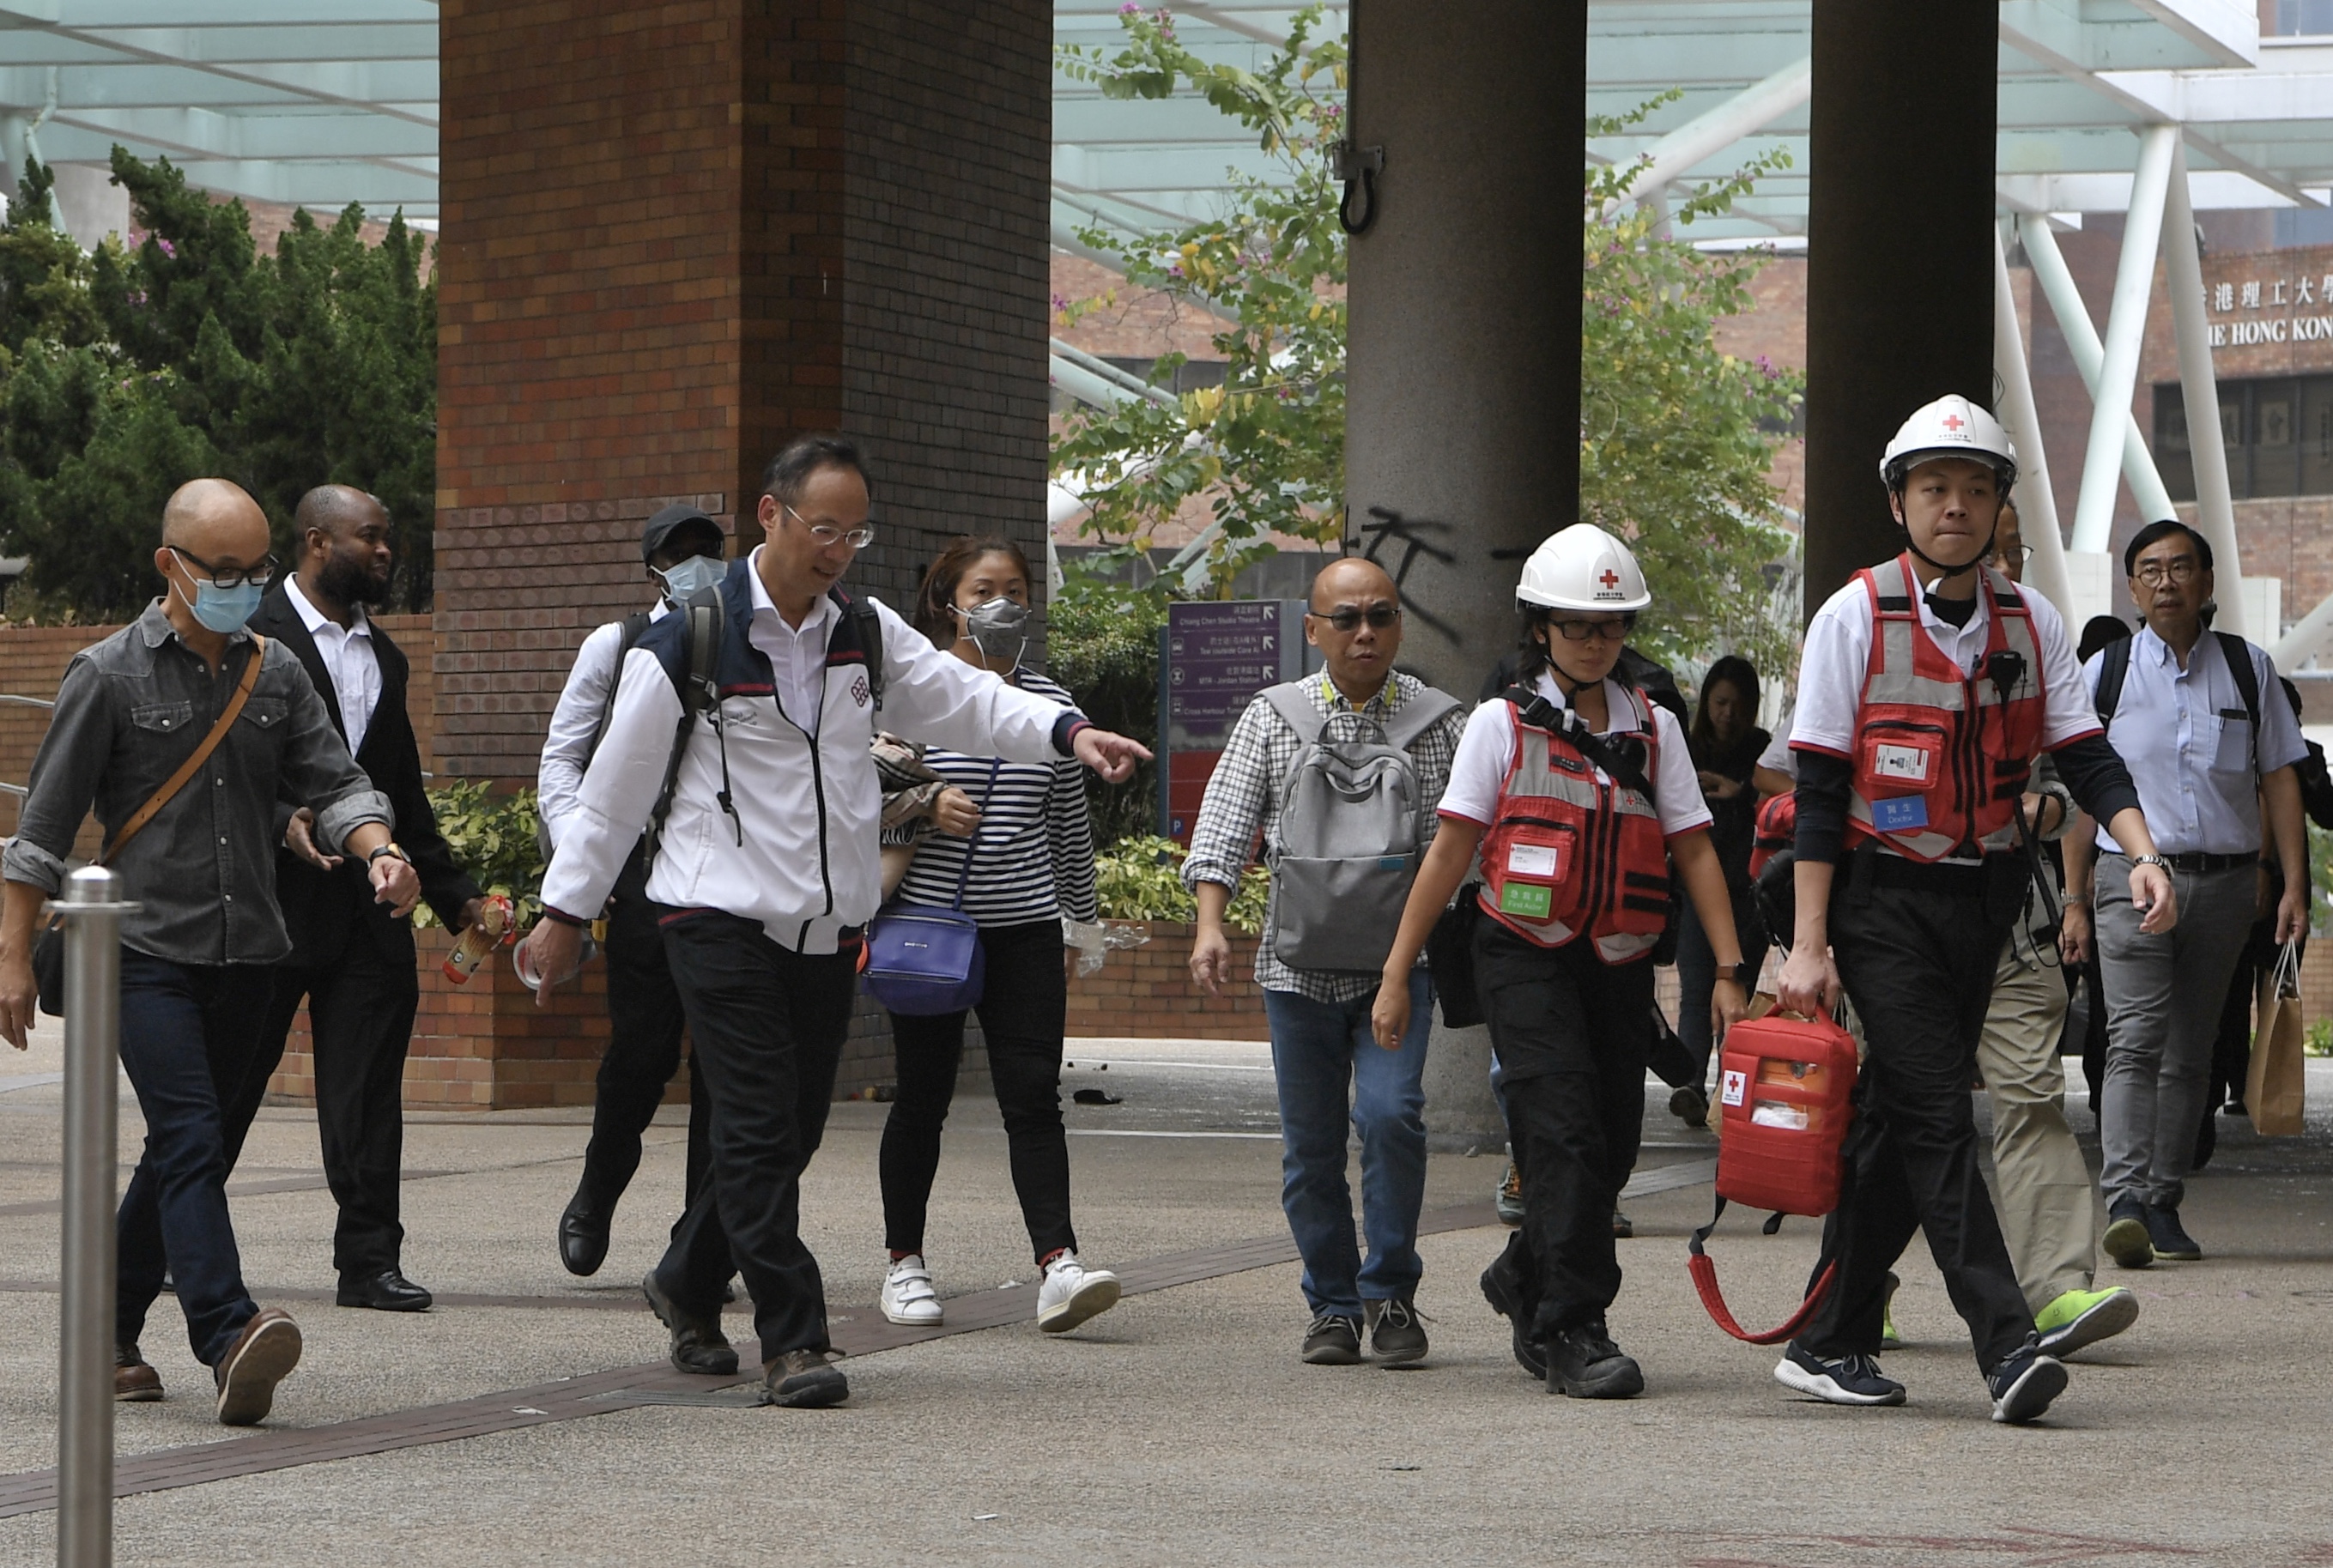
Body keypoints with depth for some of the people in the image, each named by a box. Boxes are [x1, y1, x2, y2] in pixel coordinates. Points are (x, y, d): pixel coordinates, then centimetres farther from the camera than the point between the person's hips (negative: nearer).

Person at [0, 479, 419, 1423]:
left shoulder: (277, 674, 12)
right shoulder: (110, 676, -2)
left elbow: (333, 782, 9)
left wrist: (377, 850, -13)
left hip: (245, 956, 5)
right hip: (148, 953, -5)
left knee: (181, 1152, 11)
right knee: (191, 1141, -18)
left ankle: (108, 1335, 24)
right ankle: (230, 1342, -30)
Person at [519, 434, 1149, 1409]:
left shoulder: (867, 635, 11)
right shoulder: (686, 645, -5)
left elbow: (963, 699, 6)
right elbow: (616, 785, 0)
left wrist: (1067, 733, -12)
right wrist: (565, 910, 4)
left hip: (828, 926, 6)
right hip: (720, 917, -6)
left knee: (792, 1132, 10)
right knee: (760, 1129, -13)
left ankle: (688, 1285, 31)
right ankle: (793, 1340, -11)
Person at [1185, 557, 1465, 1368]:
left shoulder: (1435, 722, 4)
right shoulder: (1272, 719, 7)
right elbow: (1223, 827, 1)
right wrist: (1210, 922, -13)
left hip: (1397, 964, -2)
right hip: (1299, 961, 2)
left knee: (1390, 1113, -18)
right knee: (1310, 1144, 5)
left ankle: (1390, 1292, -3)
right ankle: (1333, 1304, 17)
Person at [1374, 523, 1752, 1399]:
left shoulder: (1653, 728, 10)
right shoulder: (1503, 725, 1)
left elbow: (1694, 850, 9)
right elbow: (1451, 850, 1)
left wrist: (1729, 970, 1)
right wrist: (1396, 974, -1)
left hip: (1618, 964, 4)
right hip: (1526, 957, -4)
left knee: (1612, 1145, 5)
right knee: (1566, 1133, -16)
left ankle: (1525, 1280, 30)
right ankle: (1573, 1331, -14)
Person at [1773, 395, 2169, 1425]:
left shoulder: (2031, 623, 7)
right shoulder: (1854, 618, -5)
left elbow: (2085, 755, 6)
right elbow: (1819, 793, -6)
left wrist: (2141, 854, -13)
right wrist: (1808, 946, -10)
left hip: (1983, 901, 5)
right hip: (1882, 903, -5)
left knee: (1897, 1122, 8)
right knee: (1937, 1118, -12)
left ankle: (1831, 1342, 16)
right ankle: (2007, 1348, -18)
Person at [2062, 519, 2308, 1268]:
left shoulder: (2248, 668, 9)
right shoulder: (2104, 673, 5)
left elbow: (2280, 778, 9)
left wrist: (2295, 885, 0)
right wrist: (2075, 900, 3)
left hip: (2225, 879, 2)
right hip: (2134, 875, -2)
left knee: (2190, 1053, 5)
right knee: (2135, 1040, -16)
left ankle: (2163, 1206, 10)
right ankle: (2124, 1202, -27)